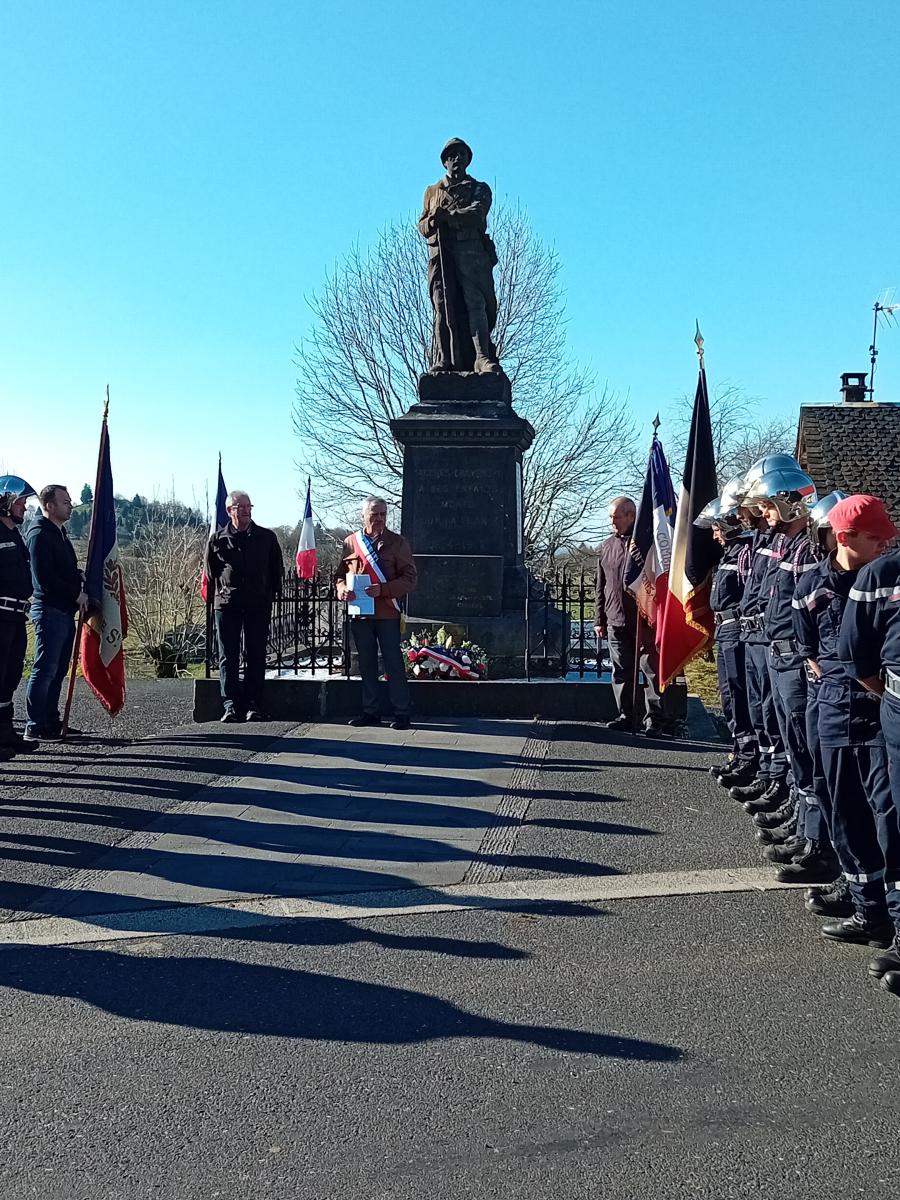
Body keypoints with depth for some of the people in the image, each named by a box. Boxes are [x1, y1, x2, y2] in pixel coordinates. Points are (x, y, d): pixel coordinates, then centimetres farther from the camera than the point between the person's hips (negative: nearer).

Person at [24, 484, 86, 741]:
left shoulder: (58, 532, 19)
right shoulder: (39, 534, -11)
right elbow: (44, 577, -19)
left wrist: (80, 580, 7)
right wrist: (76, 593, -13)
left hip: (65, 611, 10)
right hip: (49, 609, -10)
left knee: (58, 670, 12)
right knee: (45, 669, -6)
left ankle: (51, 722, 19)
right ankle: (35, 727, -1)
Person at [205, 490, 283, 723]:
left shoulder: (267, 537, 7)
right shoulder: (218, 539, 6)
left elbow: (277, 570, 12)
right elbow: (210, 573, 13)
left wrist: (271, 596, 7)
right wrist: (218, 595, 8)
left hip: (258, 605, 0)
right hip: (226, 605, 0)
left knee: (256, 656, 1)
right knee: (228, 657, 1)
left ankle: (254, 704, 6)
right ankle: (230, 704, 4)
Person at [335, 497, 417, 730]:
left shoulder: (397, 543, 1)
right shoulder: (350, 542, 9)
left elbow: (409, 578, -4)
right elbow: (340, 574, 15)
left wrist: (383, 590, -19)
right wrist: (342, 589, -9)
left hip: (387, 614, -3)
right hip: (359, 613, 3)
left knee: (394, 663, -2)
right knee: (366, 664, 11)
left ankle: (401, 713, 4)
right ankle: (370, 711, 20)